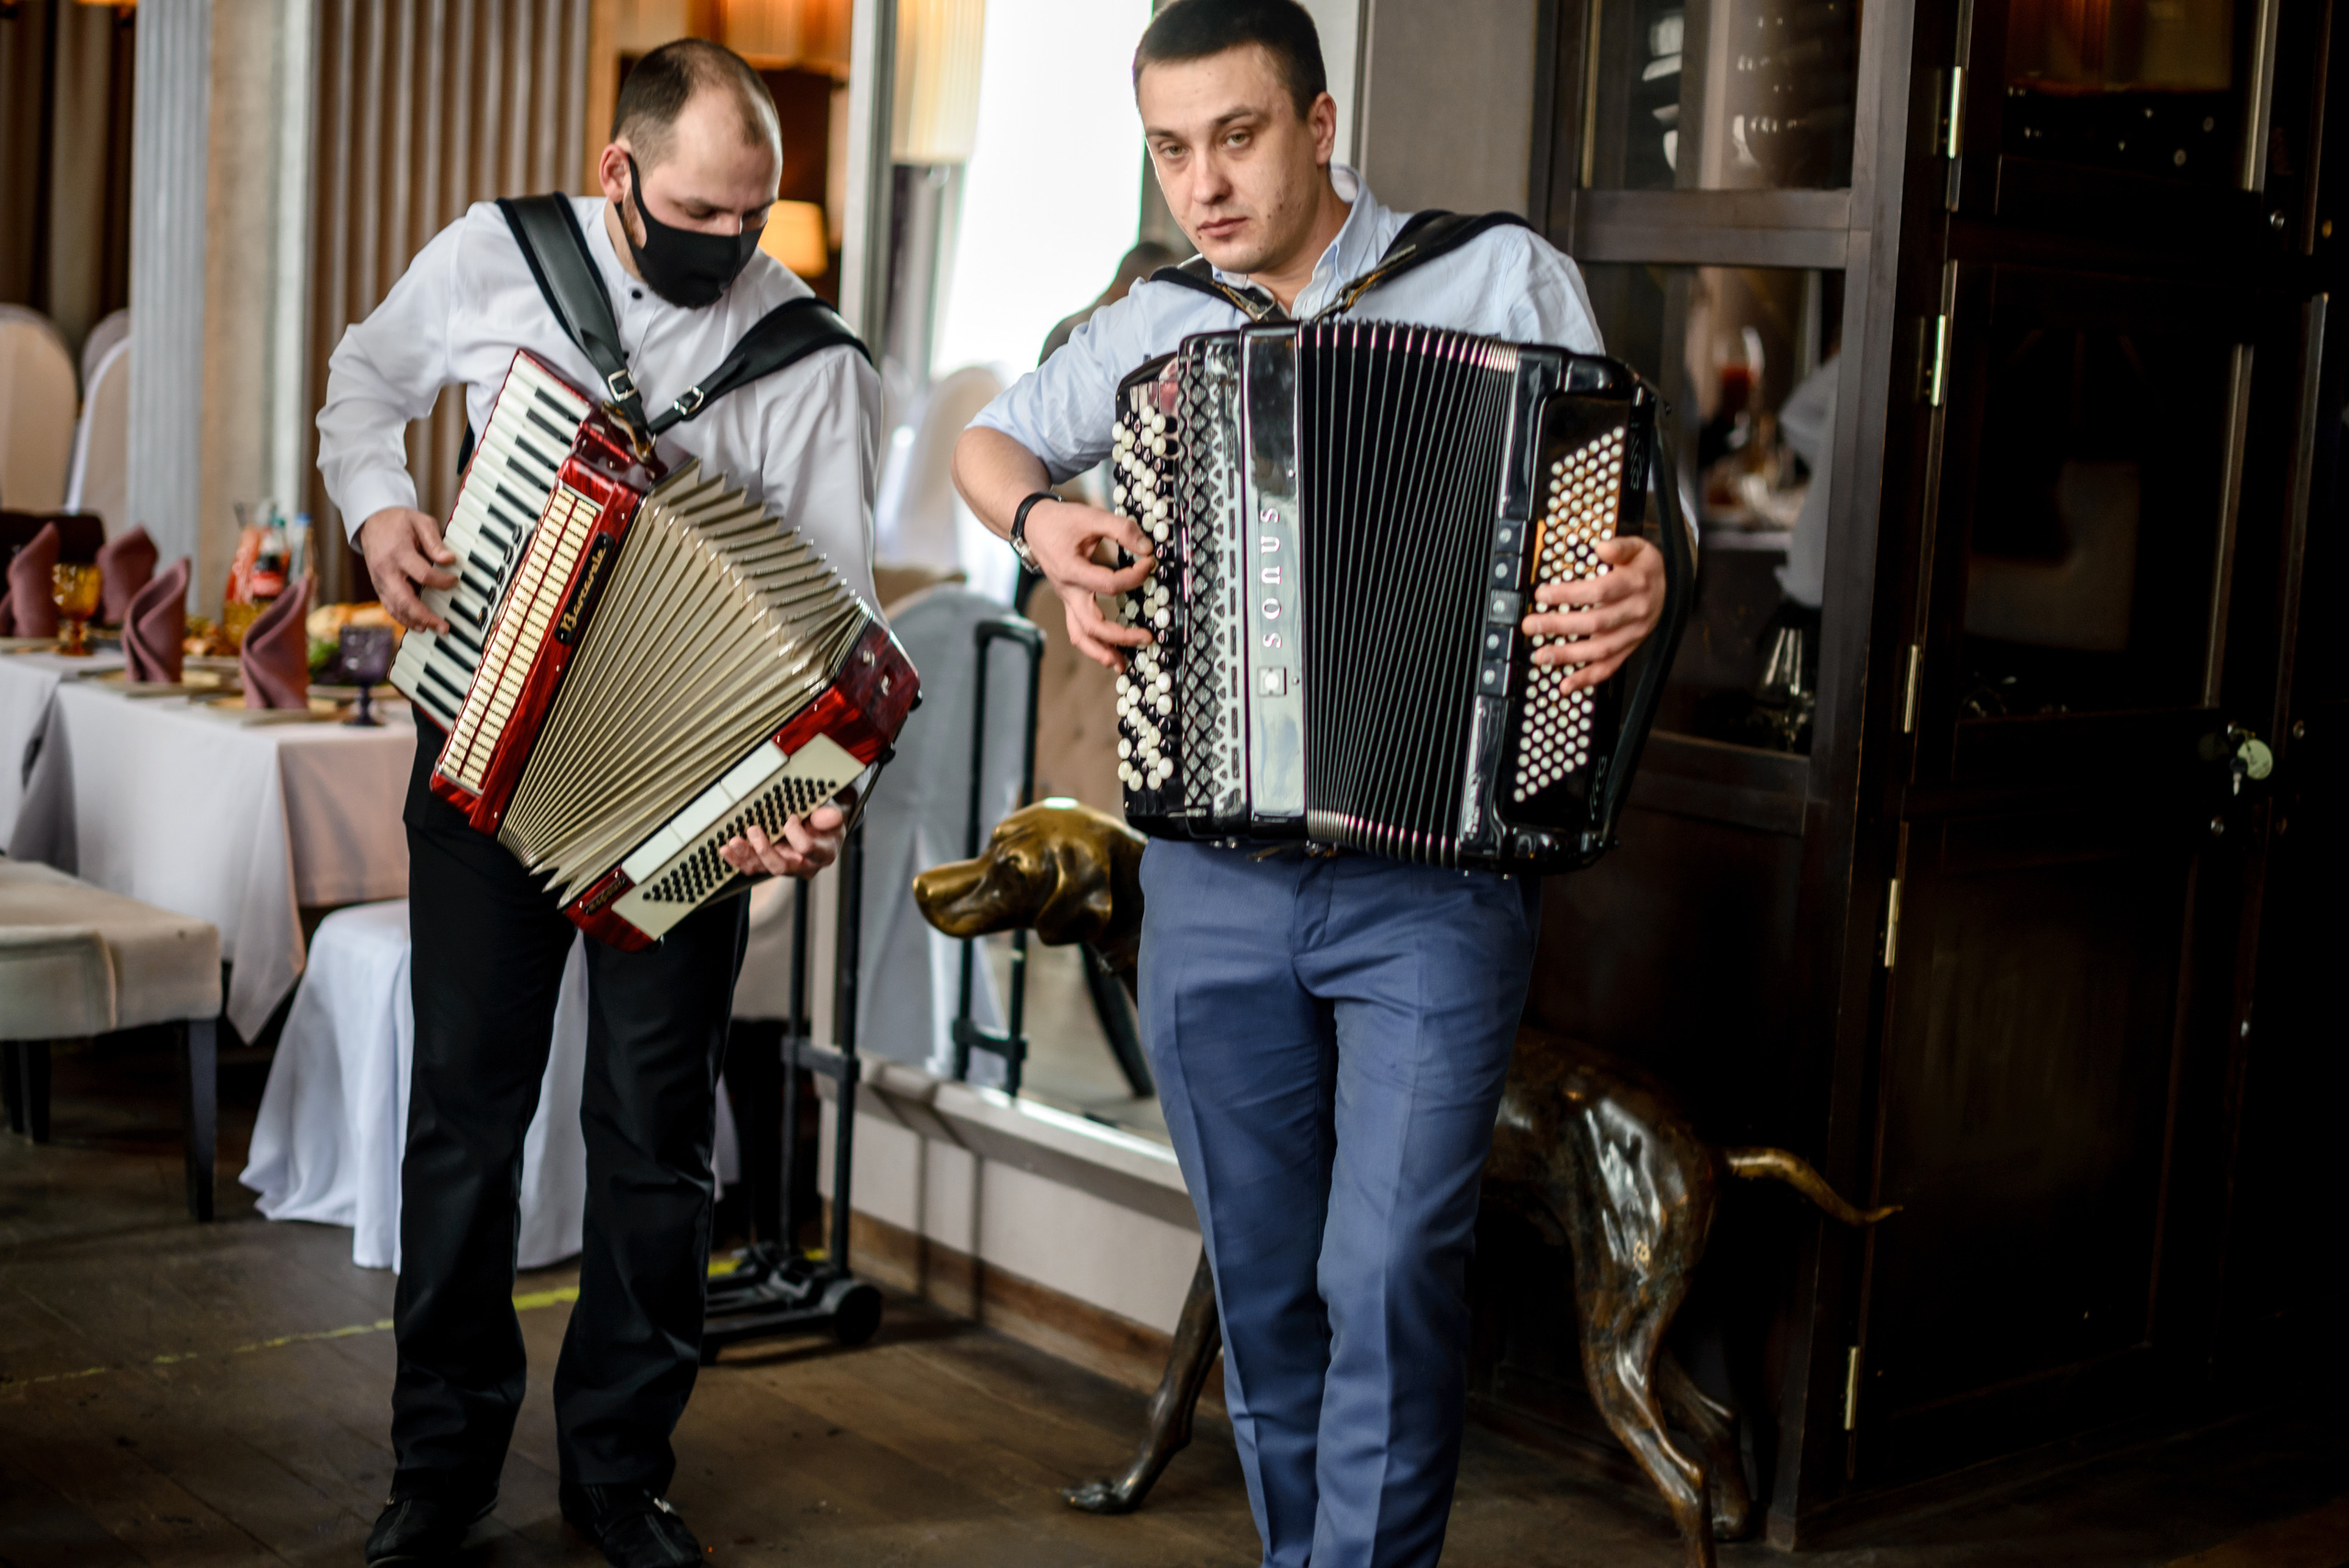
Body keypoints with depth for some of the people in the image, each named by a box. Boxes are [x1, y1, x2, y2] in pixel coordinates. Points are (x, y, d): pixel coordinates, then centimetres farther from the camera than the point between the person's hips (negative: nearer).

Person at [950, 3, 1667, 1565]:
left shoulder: (1506, 280, 0)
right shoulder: (1154, 332, 11)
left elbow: (1617, 511, 1)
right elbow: (990, 437, 26)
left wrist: (1641, 586, -23)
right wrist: (1043, 517, 3)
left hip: (1433, 882, -3)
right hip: (1213, 889, 4)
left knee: (1389, 1273, -12)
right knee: (1264, 1283, 12)